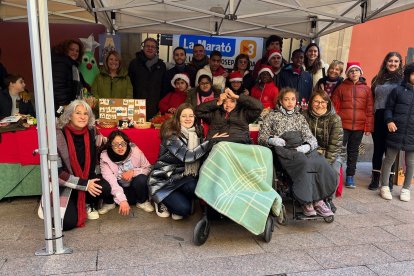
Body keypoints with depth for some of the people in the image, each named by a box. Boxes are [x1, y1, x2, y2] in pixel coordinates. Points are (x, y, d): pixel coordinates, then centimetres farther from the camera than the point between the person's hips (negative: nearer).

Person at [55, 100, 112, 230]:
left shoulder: (92, 133, -6)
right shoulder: (58, 136, -18)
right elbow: (56, 171, -19)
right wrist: (84, 184, -22)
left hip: (88, 179, 4)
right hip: (64, 186, -3)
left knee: (105, 188, -27)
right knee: (68, 222, -20)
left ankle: (89, 205, 6)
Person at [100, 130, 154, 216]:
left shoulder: (135, 150, -17)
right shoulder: (105, 157, -20)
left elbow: (148, 168, -6)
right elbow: (110, 181, -28)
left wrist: (134, 171, -25)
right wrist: (122, 200, -40)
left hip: (136, 188, 1)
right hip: (119, 190, 0)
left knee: (141, 179, -31)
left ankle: (142, 202, 0)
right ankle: (109, 203, 4)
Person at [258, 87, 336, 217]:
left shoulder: (300, 117, 27)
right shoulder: (272, 116, 19)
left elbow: (311, 137, 16)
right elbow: (261, 137, 12)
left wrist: (308, 146, -8)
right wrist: (272, 140, -10)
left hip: (302, 147, 3)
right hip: (284, 149, -3)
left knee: (322, 164, -30)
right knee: (304, 163, -36)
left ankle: (318, 200, -23)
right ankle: (307, 201, -29)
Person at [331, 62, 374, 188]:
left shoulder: (366, 89, 7)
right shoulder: (341, 87, 4)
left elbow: (370, 110, 5)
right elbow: (334, 106, 2)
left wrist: (368, 127, 0)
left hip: (359, 126, 2)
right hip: (342, 125, -2)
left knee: (353, 151, 10)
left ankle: (350, 176, 19)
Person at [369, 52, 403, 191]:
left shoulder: (402, 79, 3)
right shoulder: (377, 79, 13)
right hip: (378, 118, 3)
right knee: (378, 149, 8)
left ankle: (389, 180, 13)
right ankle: (375, 179, 18)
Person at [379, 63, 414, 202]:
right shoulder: (398, 90, 1)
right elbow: (388, 108, 4)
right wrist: (389, 121, -14)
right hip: (396, 132, -2)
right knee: (389, 159, 6)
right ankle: (385, 187, 20)